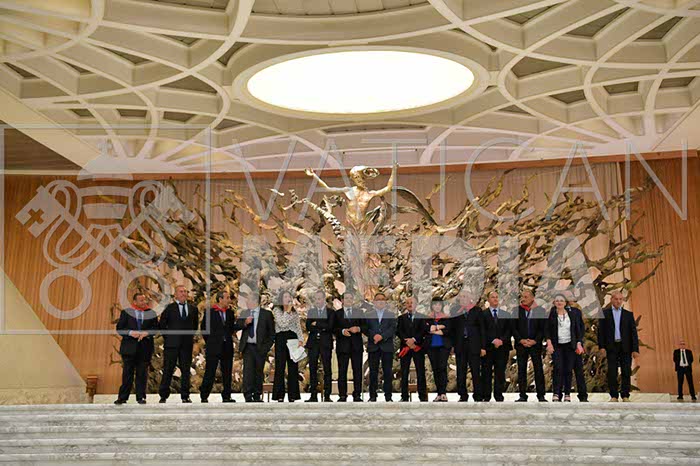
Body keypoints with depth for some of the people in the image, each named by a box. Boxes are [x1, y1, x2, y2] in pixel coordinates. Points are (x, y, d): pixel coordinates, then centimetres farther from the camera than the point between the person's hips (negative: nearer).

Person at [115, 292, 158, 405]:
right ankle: (122, 397, 5)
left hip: (145, 347, 1)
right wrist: (130, 333, -15)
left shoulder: (151, 313, 8)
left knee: (142, 373, 4)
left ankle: (141, 397, 10)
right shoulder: (126, 312, 6)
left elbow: (155, 328, 5)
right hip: (129, 347, -1)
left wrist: (146, 333, -14)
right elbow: (119, 328, 2)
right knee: (127, 373, 0)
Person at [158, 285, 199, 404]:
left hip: (187, 344, 3)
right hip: (172, 344, -2)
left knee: (186, 370, 5)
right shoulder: (169, 308, 1)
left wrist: (191, 335, 11)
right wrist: (167, 337, 1)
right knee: (168, 370, 1)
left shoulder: (193, 308, 9)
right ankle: (163, 396, 9)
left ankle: (185, 396, 11)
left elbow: (195, 324, 21)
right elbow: (161, 324, 5)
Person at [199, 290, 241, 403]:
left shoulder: (230, 312, 11)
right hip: (213, 347, -4)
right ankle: (204, 397, 5)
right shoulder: (209, 312, -2)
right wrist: (209, 342, 2)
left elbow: (232, 328, 8)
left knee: (227, 372, 6)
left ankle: (226, 397, 12)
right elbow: (204, 329, 2)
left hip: (227, 347, 4)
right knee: (210, 372, -3)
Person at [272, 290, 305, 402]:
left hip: (293, 339, 4)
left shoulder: (295, 312, 16)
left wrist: (300, 339, -1)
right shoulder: (277, 310, 4)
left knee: (293, 367, 2)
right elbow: (282, 324, -10)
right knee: (280, 366, -4)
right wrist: (287, 311, -7)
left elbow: (298, 328, 12)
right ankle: (279, 396, -1)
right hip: (281, 339, -4)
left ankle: (292, 396, 5)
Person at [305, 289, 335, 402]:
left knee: (327, 369, -2)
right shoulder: (311, 311, 13)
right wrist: (322, 328, -12)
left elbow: (330, 327, -10)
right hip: (313, 343, 3)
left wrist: (317, 324, -8)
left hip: (326, 343, -3)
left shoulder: (330, 312, 4)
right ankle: (313, 395, 6)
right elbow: (308, 327, 1)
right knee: (312, 369, 2)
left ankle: (327, 396, 1)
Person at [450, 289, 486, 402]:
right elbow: (452, 328, 8)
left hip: (474, 345, -2)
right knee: (461, 372, 4)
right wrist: (453, 344, -1)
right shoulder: (455, 311, 9)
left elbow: (482, 328, 4)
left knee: (476, 371, -2)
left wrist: (483, 346, -1)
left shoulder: (477, 310, 5)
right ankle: (463, 396, 12)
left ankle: (478, 396, 5)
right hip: (460, 345, 2)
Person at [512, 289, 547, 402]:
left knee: (539, 370, -1)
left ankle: (541, 396, 5)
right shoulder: (516, 311, 5)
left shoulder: (540, 310, 2)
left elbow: (543, 328, 0)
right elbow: (514, 328, 3)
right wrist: (520, 340, -9)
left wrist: (535, 341, -11)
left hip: (535, 344, -1)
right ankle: (523, 396, 9)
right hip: (521, 344, 1)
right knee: (521, 370, 3)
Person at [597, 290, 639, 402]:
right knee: (612, 373, -2)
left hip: (625, 347, 1)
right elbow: (600, 331, 3)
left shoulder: (628, 314, 10)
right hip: (611, 347, -1)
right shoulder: (604, 313, 7)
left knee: (626, 372, 1)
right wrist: (602, 346, -7)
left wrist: (635, 349, -3)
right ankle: (614, 396, 4)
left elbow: (633, 332, 6)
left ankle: (625, 396, 9)